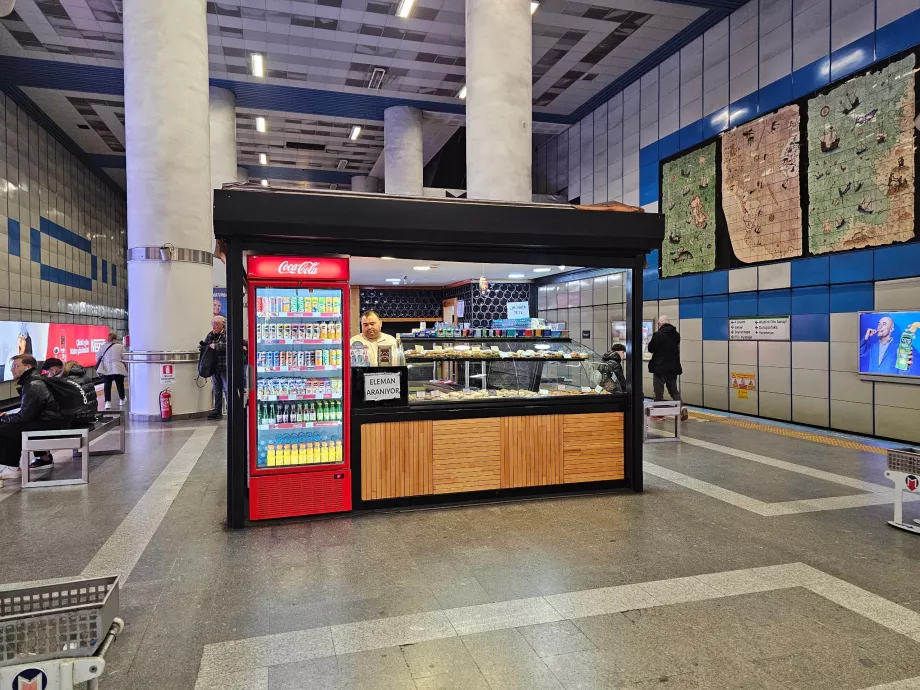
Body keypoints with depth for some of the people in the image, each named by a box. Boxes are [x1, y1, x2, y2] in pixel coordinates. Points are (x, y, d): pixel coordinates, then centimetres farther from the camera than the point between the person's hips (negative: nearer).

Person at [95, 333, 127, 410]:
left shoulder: (102, 346, 3)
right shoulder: (120, 346, -6)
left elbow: (97, 357, 8)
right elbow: (125, 358, -4)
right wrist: (126, 367, 12)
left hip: (106, 369, 2)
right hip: (118, 369, -2)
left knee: (107, 386, 4)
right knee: (120, 384, 13)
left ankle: (108, 402, -7)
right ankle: (122, 400, 29)